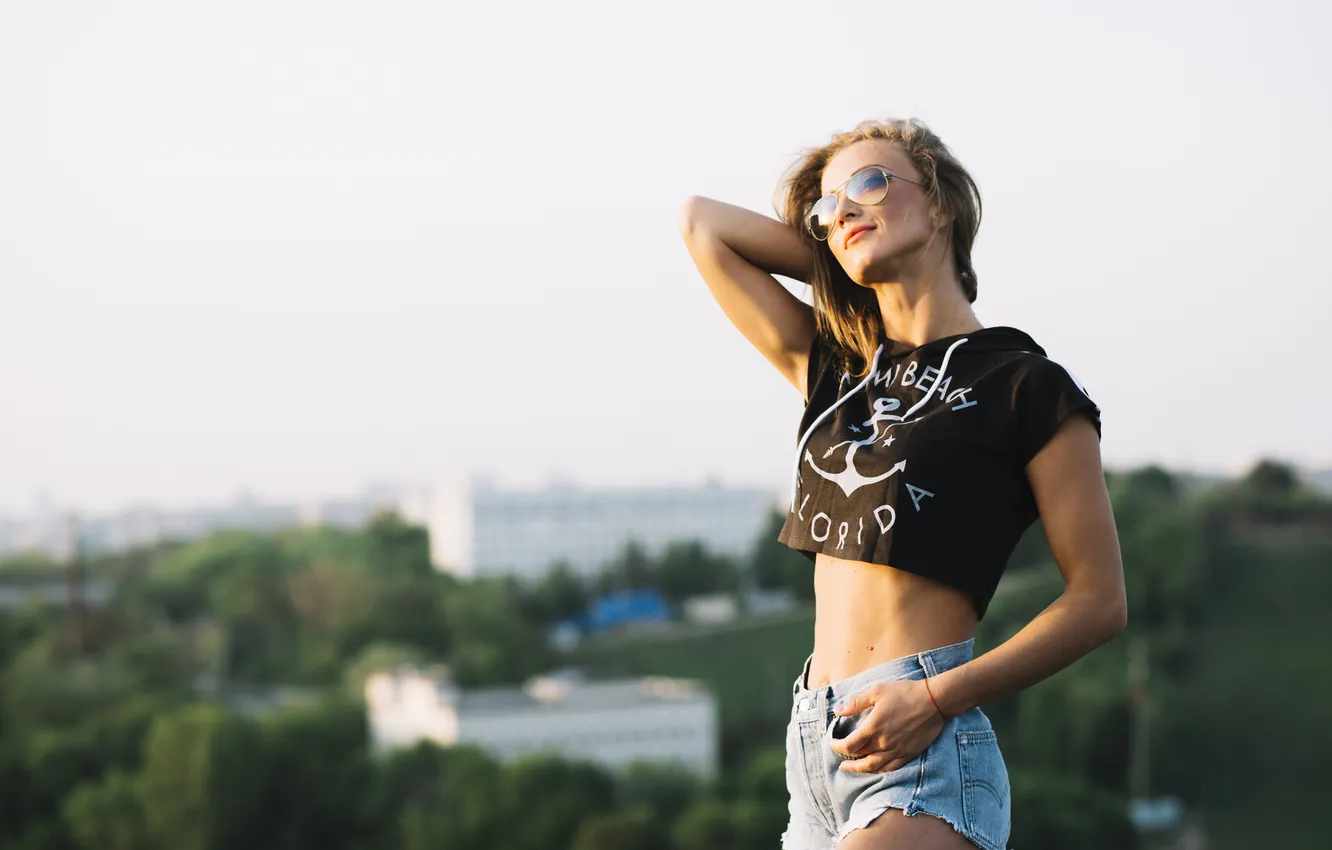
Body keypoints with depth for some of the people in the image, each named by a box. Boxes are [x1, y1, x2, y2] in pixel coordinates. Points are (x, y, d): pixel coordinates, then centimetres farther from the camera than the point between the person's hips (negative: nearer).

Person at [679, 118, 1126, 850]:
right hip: (812, 748, 6)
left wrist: (936, 698, -13)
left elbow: (1099, 600, -3)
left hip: (926, 752, -6)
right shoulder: (834, 368, 16)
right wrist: (855, 265, 17)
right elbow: (700, 222, 23)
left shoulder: (1026, 387, 0)